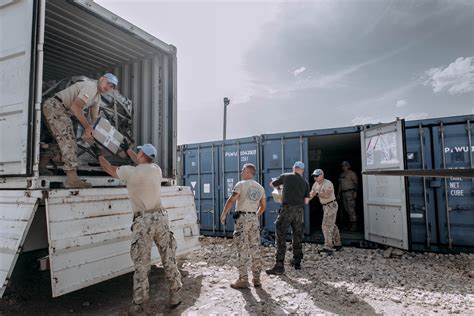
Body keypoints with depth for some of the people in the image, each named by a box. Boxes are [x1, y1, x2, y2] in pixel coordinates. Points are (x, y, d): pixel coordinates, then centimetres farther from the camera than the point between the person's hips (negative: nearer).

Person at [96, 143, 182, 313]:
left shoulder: (130, 172, -6)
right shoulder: (156, 169, 7)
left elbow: (108, 168, 11)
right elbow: (143, 164, 30)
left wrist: (99, 154, 30)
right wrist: (128, 150, 43)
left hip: (143, 221, -4)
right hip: (161, 218, 4)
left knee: (141, 265, 6)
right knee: (169, 260, 11)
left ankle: (139, 303, 16)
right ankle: (175, 297, 21)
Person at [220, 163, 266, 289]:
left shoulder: (241, 184, -6)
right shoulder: (260, 188, 13)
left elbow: (231, 200, -12)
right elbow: (263, 206, 18)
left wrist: (223, 215, -2)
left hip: (242, 218, -6)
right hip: (254, 218, 6)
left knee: (242, 249, -2)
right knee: (255, 249, 10)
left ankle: (243, 280, 1)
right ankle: (256, 279, 16)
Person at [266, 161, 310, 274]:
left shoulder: (285, 176, 7)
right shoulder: (305, 183, 14)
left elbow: (272, 184, 20)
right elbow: (306, 201, 14)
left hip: (287, 208, -4)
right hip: (299, 210, 4)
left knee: (281, 237, -4)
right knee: (298, 236, 17)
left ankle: (279, 266, -8)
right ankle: (297, 262, 28)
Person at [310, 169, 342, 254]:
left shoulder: (328, 183, -20)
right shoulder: (316, 184, 6)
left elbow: (327, 195, -33)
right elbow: (311, 194, 2)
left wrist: (317, 193, -37)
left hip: (331, 205, -9)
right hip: (325, 206, 9)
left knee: (326, 226, -13)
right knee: (332, 225, 18)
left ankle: (328, 248, -11)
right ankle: (338, 244, 31)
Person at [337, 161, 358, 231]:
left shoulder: (352, 173, -2)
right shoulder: (341, 175, 19)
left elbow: (356, 183, -9)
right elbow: (340, 185, 22)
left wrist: (355, 192, -18)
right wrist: (338, 194, 19)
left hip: (350, 192, -7)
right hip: (344, 193, 8)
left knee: (351, 208, -9)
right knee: (346, 208, 7)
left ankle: (354, 224, -5)